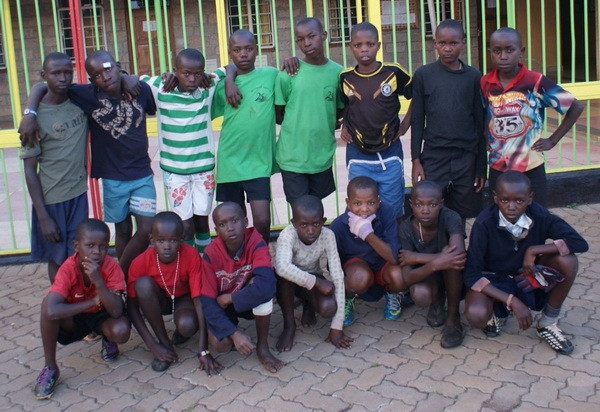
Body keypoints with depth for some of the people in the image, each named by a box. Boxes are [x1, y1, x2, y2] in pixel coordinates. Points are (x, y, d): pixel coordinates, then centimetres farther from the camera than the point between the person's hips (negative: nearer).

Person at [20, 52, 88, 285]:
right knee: (58, 259, 9)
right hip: (51, 200, -3)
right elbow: (29, 170, -11)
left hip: (79, 194, 4)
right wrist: (43, 216, -14)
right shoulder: (36, 117, -13)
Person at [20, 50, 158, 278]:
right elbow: (40, 86, -6)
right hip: (113, 179, -1)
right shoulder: (87, 95, -12)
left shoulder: (141, 89, -6)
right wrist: (29, 114, -24)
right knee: (123, 231, 10)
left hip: (142, 175, 1)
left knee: (146, 230, -4)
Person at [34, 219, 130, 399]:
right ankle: (50, 368, -14)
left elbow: (117, 312, -32)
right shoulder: (68, 269, -28)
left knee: (121, 331, -33)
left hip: (102, 315, 0)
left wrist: (98, 281, -44)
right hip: (74, 316, 0)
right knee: (48, 303, -31)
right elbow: (51, 311, -41)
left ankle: (108, 341, 8)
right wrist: (93, 301, -34)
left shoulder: (111, 267, -25)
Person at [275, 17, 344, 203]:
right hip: (292, 157, -2)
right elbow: (278, 115, 0)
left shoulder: (337, 72, -2)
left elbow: (339, 111, 10)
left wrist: (322, 125, 0)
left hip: (323, 156, 3)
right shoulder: (288, 74, -8)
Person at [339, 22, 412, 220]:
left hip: (390, 155, -1)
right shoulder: (344, 78, -1)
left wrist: (405, 124, 2)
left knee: (393, 213, 8)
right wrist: (343, 127, 2)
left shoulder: (394, 73, -6)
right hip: (357, 156, 1)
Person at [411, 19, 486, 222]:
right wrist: (416, 159, -2)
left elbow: (480, 123, 5)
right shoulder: (423, 75, 1)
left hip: (467, 157, 1)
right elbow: (417, 120, 3)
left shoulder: (473, 76, 3)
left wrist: (482, 166, 4)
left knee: (461, 216, 6)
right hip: (433, 157, -1)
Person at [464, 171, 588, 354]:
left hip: (526, 273, 3)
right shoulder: (484, 224, -27)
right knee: (476, 315, -35)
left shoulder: (539, 216, -19)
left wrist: (534, 250, -28)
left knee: (568, 261, -24)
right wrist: (512, 301, -32)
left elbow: (580, 243, -23)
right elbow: (471, 274, -26)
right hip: (492, 280, -3)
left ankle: (547, 323, -2)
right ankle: (497, 311, 6)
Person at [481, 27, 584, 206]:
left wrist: (553, 140, -5)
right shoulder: (485, 83, -1)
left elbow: (576, 107, -4)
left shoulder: (536, 82, -11)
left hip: (531, 169, -3)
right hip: (497, 169, 3)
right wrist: (486, 141, 0)